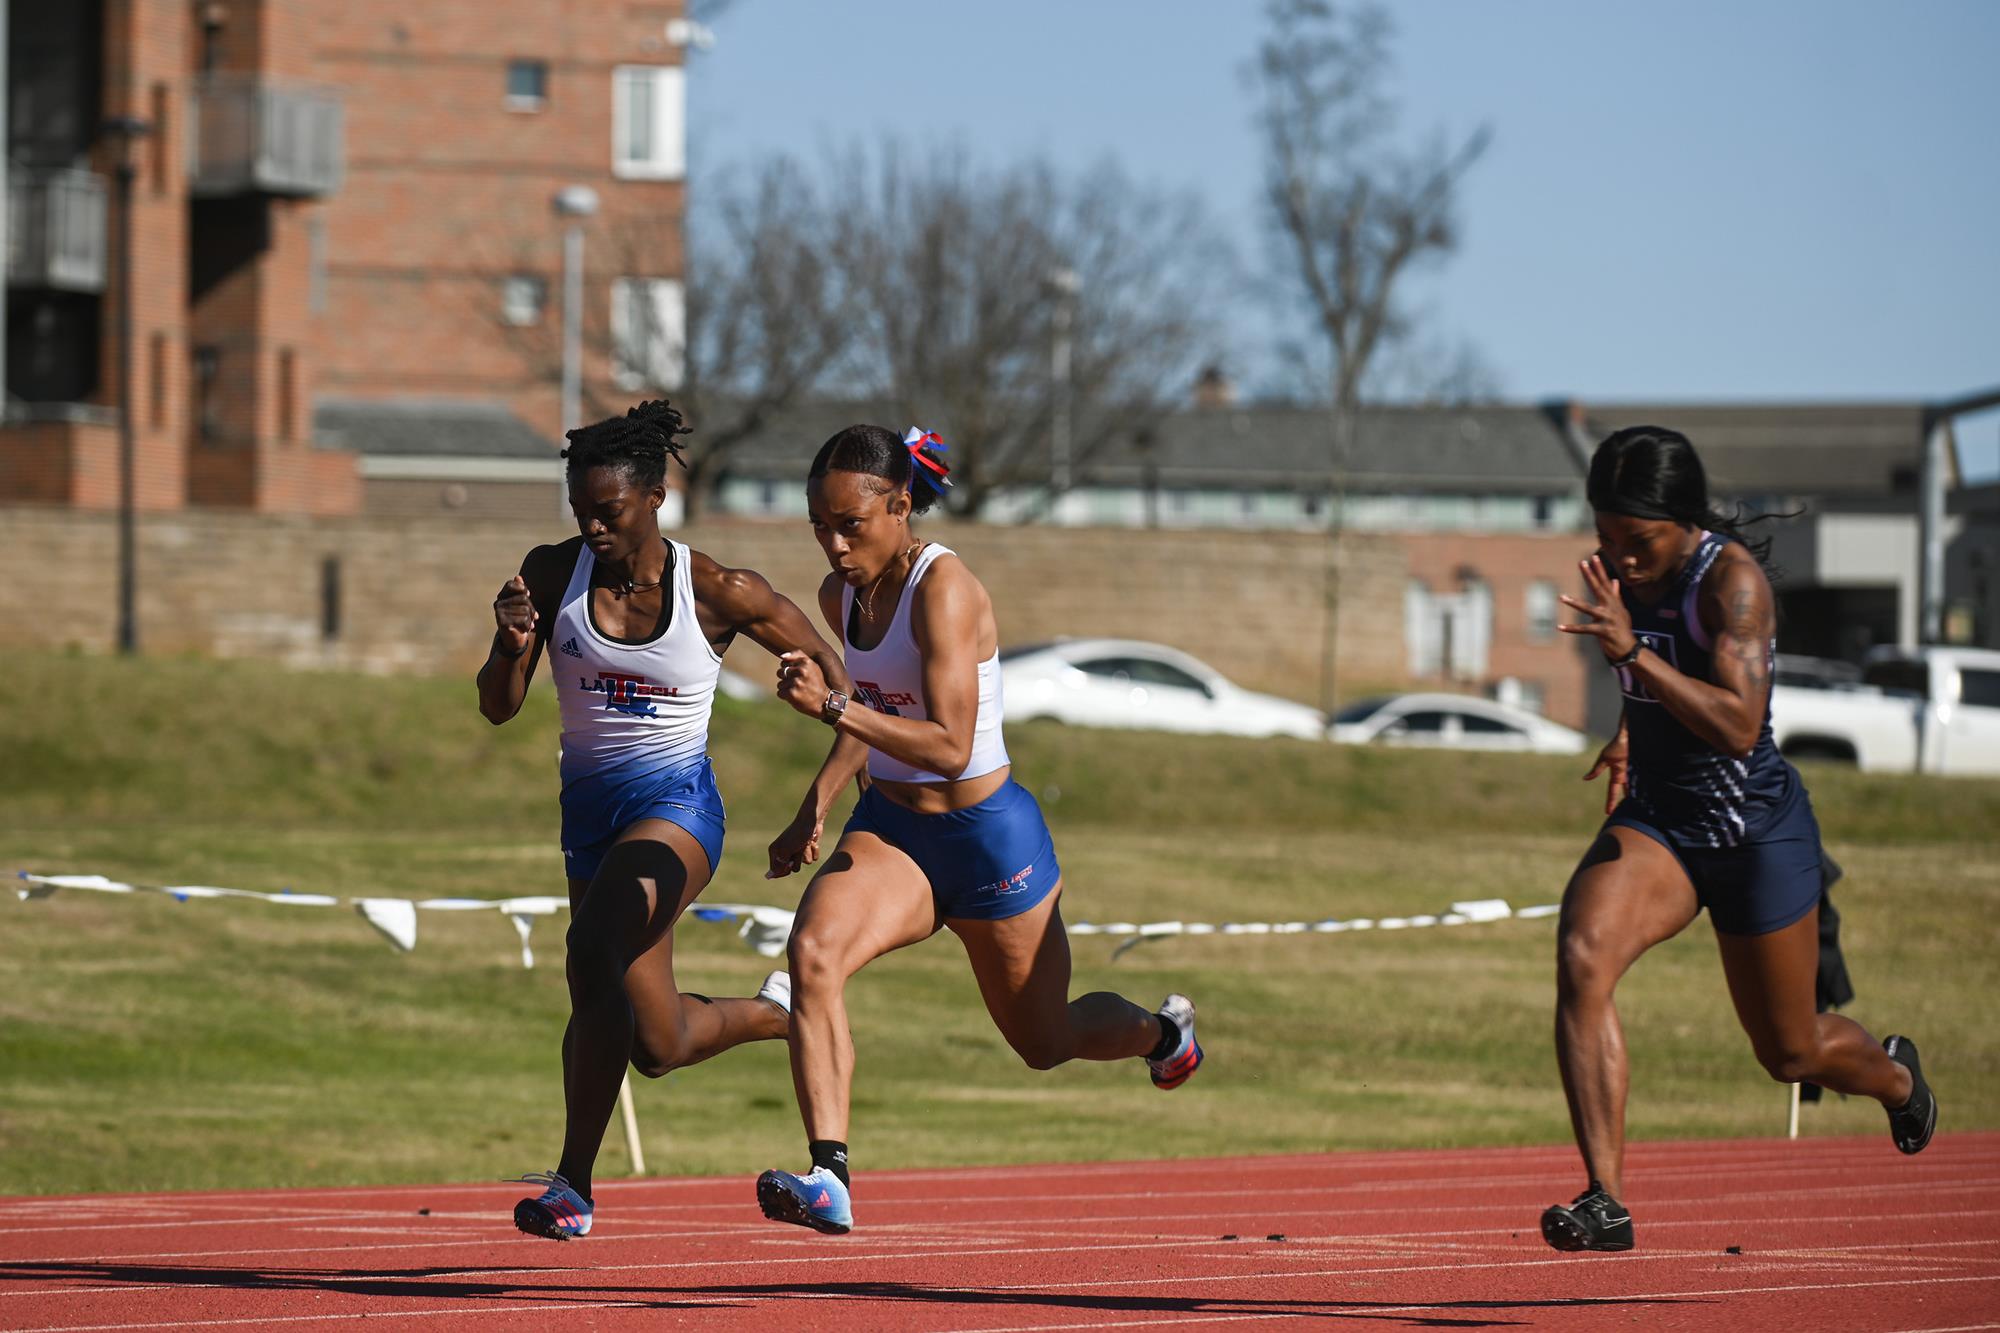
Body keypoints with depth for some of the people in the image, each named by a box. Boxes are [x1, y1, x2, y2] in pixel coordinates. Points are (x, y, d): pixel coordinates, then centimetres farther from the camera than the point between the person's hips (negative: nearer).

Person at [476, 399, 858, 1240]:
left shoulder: (718, 594, -10)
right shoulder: (553, 574, -3)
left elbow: (837, 684, 1)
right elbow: (497, 708, -2)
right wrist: (512, 647, -23)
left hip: (677, 801, -5)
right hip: (590, 807, 5)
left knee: (592, 947, -32)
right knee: (657, 1047, 9)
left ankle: (573, 1184, -28)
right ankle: (777, 1012, 44)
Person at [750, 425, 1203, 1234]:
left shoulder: (944, 590, -23)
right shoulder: (840, 596, 0)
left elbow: (950, 748, -30)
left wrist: (832, 707, -37)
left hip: (988, 836, -5)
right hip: (888, 829, 5)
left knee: (1044, 1041, 15)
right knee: (813, 952, -27)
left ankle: (1161, 1031, 51)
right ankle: (828, 1178, -33)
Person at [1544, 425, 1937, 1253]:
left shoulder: (1733, 578, -21)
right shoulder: (1618, 573, -1)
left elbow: (1739, 726, -34)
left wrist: (1633, 652, -40)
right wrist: (1630, 734, 9)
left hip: (1757, 832, -5)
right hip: (1656, 821, 5)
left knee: (1790, 1053, 12)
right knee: (1581, 958, -25)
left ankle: (1894, 1075, 50)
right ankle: (1605, 1202, -27)